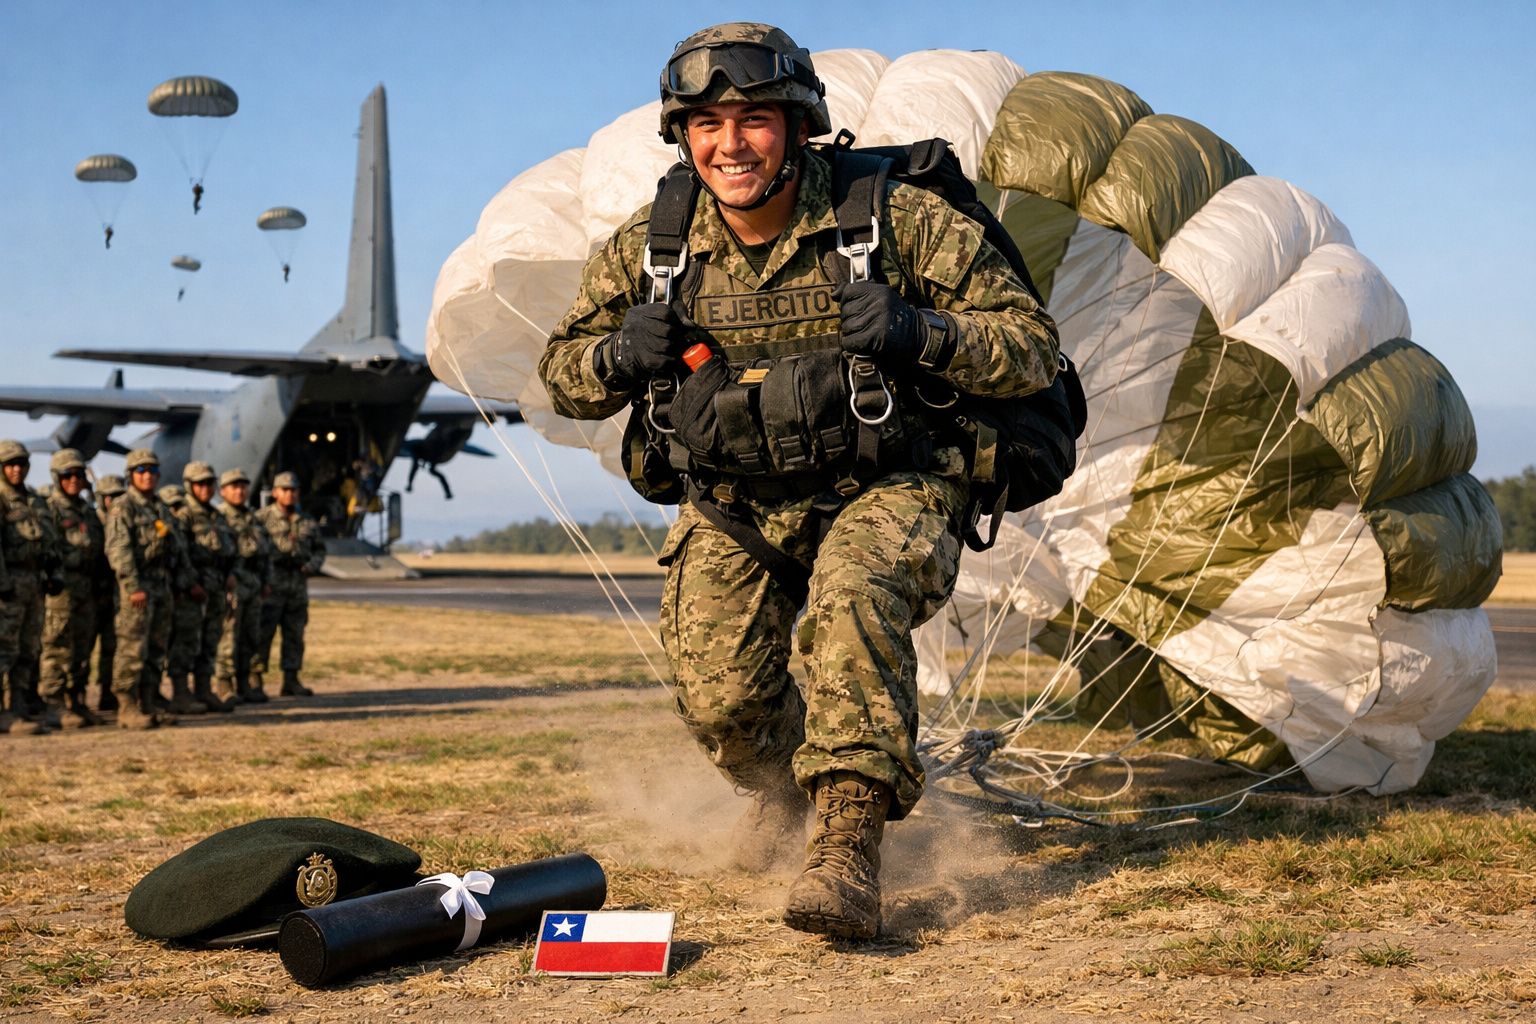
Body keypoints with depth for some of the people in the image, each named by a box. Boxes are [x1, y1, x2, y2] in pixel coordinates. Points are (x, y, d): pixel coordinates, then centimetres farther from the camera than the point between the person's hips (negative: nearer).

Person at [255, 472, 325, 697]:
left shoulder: (307, 522, 14)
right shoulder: (261, 518, -2)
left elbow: (319, 549, 20)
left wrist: (312, 565, 0)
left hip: (298, 587, 5)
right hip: (270, 586, -5)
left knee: (295, 635, 8)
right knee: (262, 634, -5)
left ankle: (291, 680, 14)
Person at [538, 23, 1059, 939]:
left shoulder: (898, 220, -13)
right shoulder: (650, 248, -4)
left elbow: (1035, 351, -10)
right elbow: (564, 376, 10)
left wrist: (920, 335, -29)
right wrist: (621, 355, -15)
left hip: (884, 495, -3)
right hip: (734, 514, 3)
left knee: (852, 596, -35)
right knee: (720, 702, -13)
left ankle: (849, 848, -33)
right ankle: (787, 783, 25)